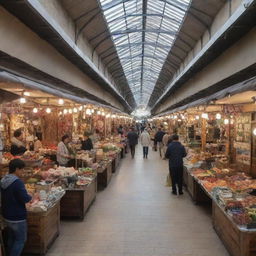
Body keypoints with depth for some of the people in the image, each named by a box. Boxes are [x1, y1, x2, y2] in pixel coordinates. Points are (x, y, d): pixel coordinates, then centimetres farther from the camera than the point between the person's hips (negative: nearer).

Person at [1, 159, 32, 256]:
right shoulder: (17, 182, -24)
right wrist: (30, 197, -6)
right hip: (17, 217, -8)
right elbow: (25, 198, -27)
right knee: (20, 240, 6)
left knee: (11, 238, 21)